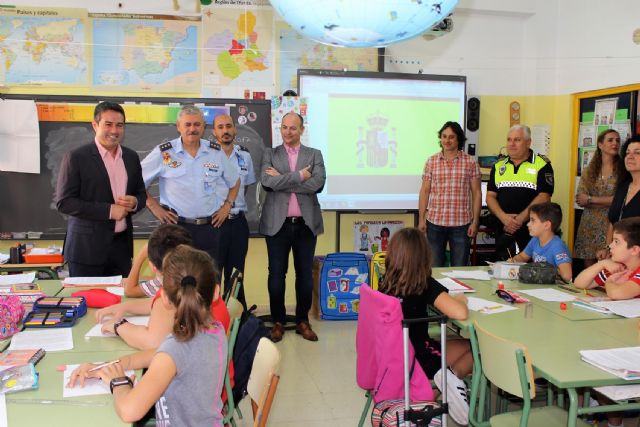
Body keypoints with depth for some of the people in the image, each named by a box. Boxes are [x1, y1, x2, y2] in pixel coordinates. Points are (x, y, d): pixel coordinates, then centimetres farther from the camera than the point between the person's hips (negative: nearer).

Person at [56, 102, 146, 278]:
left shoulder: (131, 157, 9)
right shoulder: (76, 158, -6)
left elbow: (141, 193, 17)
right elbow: (63, 202, -11)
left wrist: (134, 202, -7)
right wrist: (109, 210, -16)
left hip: (122, 245, 5)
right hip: (87, 247, -4)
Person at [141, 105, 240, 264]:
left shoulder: (216, 151, 5)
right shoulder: (163, 153, -4)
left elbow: (235, 181, 18)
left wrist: (227, 205, 7)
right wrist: (154, 206, -3)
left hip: (210, 228, 3)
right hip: (176, 227, -2)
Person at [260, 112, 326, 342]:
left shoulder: (314, 155, 7)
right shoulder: (270, 154, 6)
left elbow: (318, 184, -10)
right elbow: (267, 181, -12)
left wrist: (282, 179, -10)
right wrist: (299, 176, -13)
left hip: (306, 224, 1)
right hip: (277, 224, -1)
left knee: (305, 274, 8)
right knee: (276, 274, 5)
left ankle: (303, 321, 23)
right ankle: (278, 321, 19)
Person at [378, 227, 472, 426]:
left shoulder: (386, 282, -4)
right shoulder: (425, 284, -21)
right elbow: (461, 313, -31)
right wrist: (460, 299, -9)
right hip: (416, 358, -6)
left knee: (468, 345, 25)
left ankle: (449, 377, 4)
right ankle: (452, 376, -8)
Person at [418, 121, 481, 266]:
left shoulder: (470, 162, 2)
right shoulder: (431, 162, 5)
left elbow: (476, 193, 3)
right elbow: (425, 191, 6)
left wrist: (475, 221, -2)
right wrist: (421, 219, 3)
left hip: (461, 223, -1)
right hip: (435, 222, 1)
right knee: (434, 267, 8)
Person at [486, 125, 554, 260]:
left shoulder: (542, 165, -1)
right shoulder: (498, 166, 12)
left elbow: (543, 197, -9)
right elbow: (490, 196, 6)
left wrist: (520, 219, -16)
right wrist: (504, 217, -11)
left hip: (531, 232, -4)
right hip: (502, 231, 4)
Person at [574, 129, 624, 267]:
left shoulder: (623, 170, -1)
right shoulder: (589, 171, 8)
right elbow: (580, 200, -1)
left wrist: (590, 199, -6)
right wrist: (609, 202, -9)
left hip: (611, 226, -3)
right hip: (589, 226, 3)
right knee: (588, 270, 5)